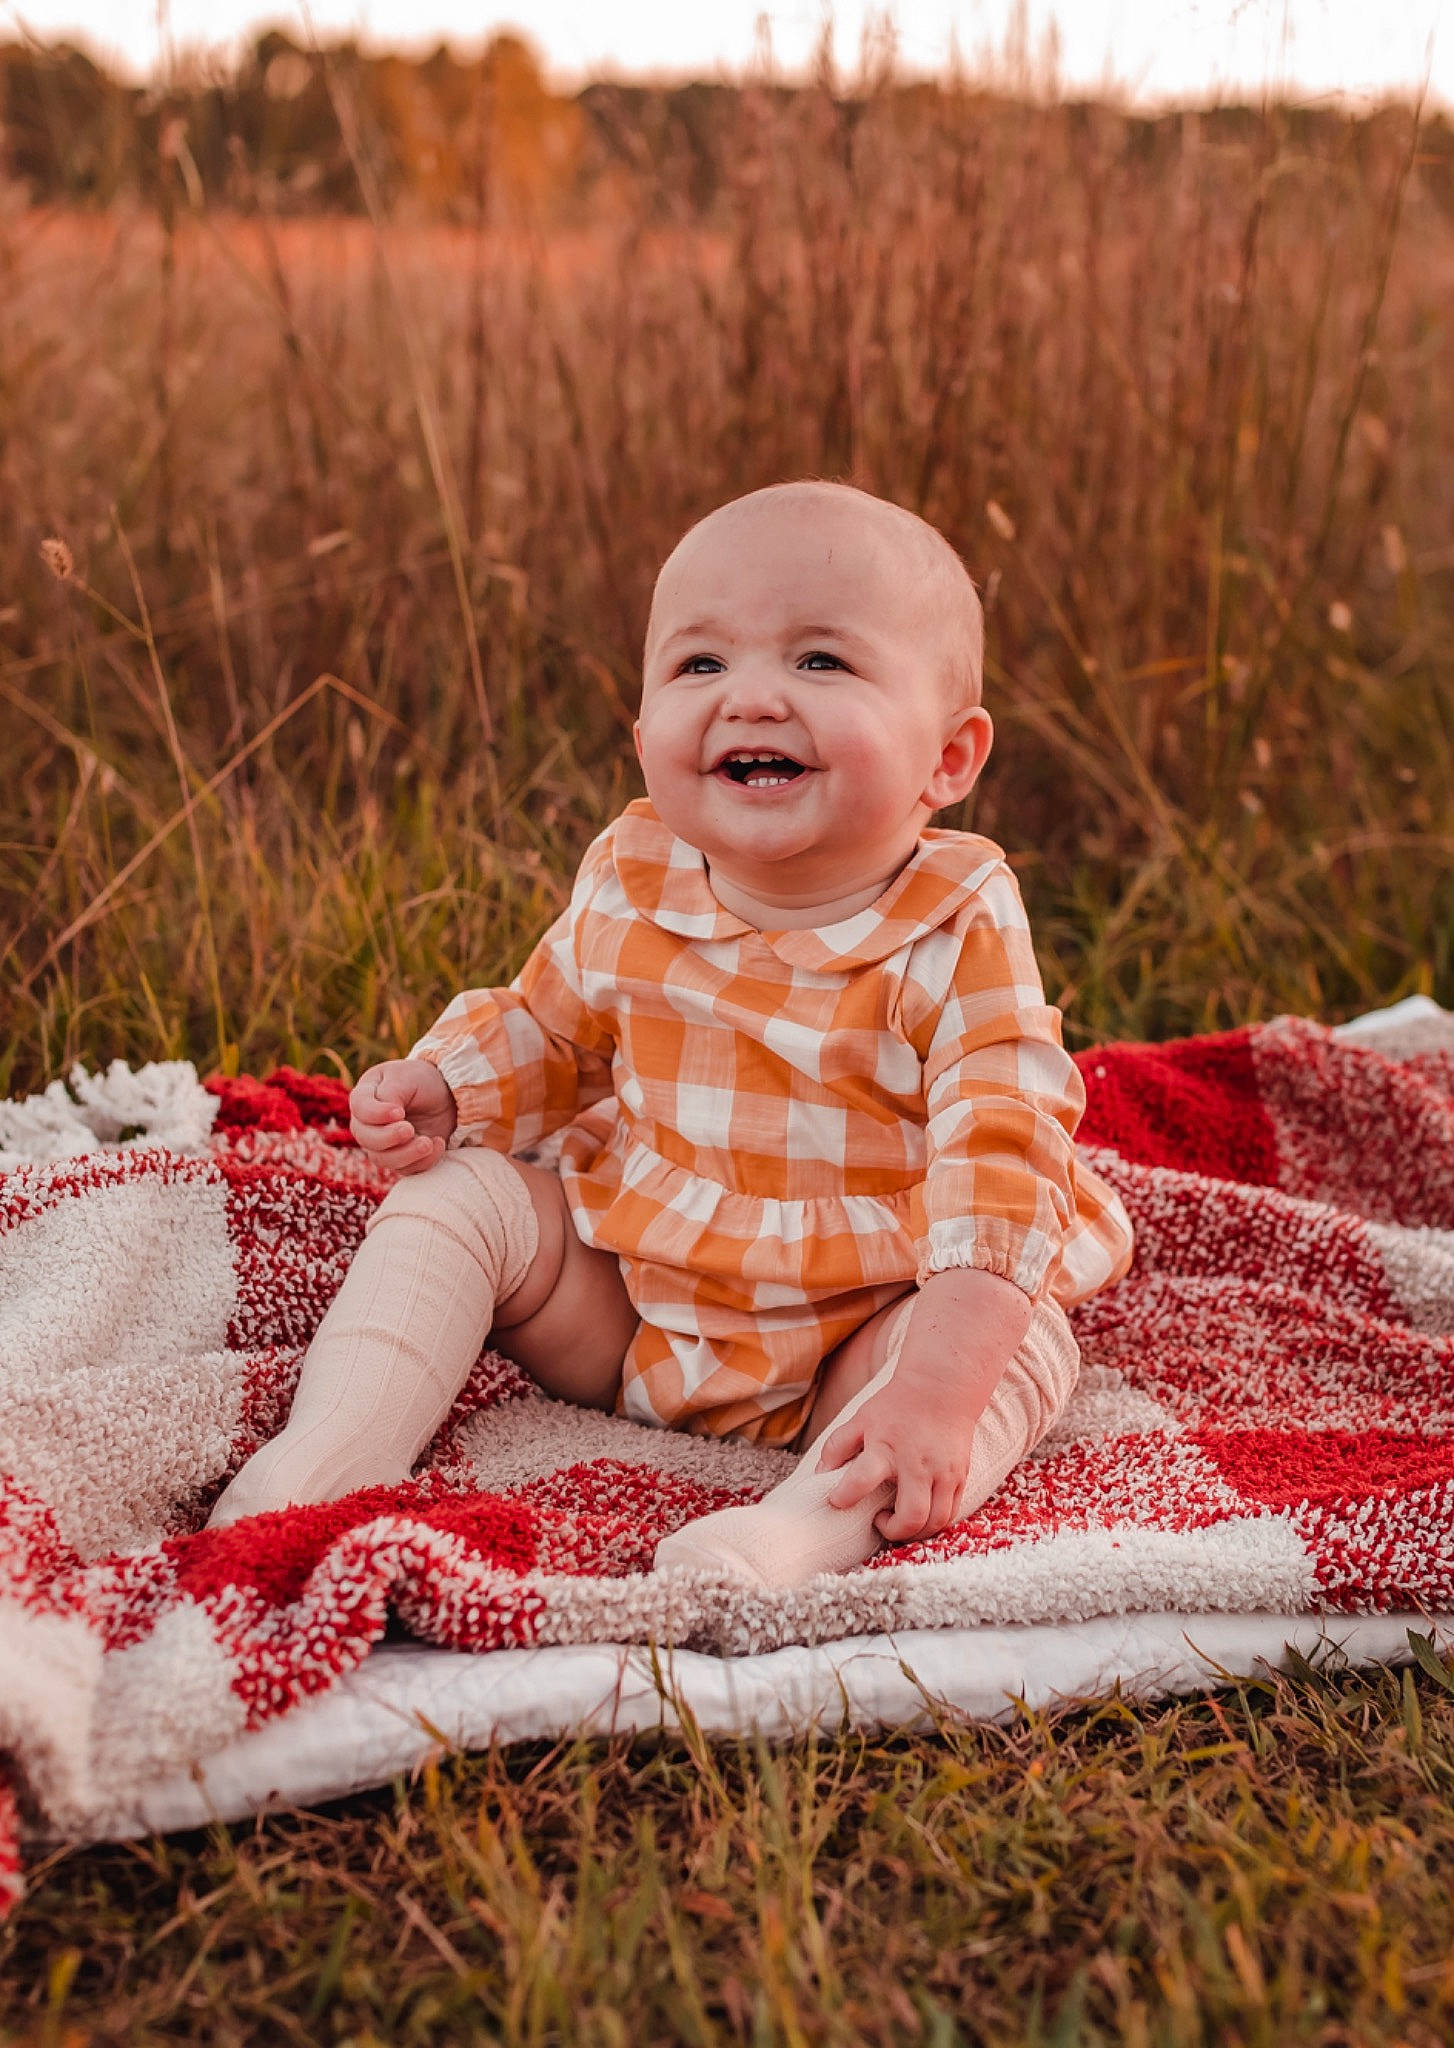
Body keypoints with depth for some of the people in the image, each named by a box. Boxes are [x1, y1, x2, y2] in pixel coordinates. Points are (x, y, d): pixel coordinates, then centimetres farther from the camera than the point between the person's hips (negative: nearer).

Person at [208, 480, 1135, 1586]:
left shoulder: (960, 935, -21)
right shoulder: (627, 885, -6)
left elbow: (999, 1165, -29)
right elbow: (544, 1027, 13)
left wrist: (936, 1391, -41)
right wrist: (438, 1093, -9)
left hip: (852, 1340, -4)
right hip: (619, 1297, 4)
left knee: (1024, 1348, -28)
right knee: (453, 1200, -9)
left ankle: (811, 1526, -48)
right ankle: (330, 1452, -19)